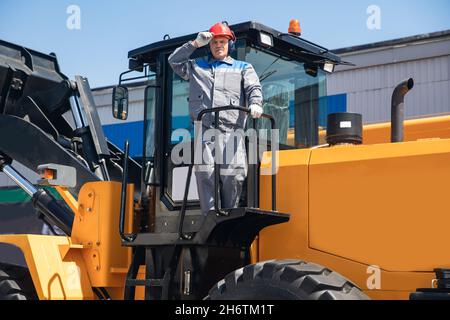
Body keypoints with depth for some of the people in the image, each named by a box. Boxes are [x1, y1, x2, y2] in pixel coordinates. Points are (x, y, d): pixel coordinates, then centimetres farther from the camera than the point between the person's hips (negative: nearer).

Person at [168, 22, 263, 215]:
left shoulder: (243, 68, 23)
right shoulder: (197, 66, 29)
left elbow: (253, 88, 7)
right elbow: (174, 61, 21)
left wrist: (255, 104, -16)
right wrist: (195, 44, 16)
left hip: (231, 131, -1)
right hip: (204, 130, 1)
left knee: (233, 174, -12)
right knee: (205, 173, -15)